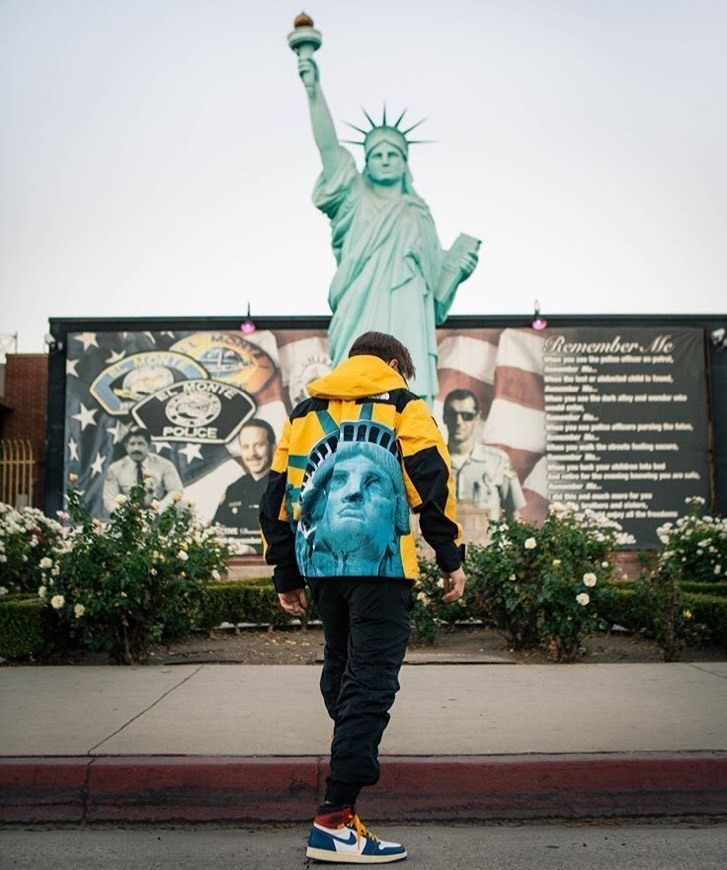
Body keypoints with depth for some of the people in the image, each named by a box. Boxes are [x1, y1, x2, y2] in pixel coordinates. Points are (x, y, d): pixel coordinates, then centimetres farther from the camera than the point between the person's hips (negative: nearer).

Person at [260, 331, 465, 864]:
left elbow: (278, 496, 16)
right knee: (370, 685, -4)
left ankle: (355, 763, 31)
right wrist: (451, 558, 1)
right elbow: (433, 482, -5)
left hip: (320, 564, 5)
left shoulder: (305, 413, 19)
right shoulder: (403, 406, 6)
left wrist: (286, 576, 20)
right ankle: (336, 820, -6)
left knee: (341, 674, 20)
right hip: (380, 565, -5)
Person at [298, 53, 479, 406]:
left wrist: (457, 267, 2)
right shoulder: (355, 201, 13)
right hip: (362, 330, -2)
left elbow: (436, 281, 22)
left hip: (407, 331, 2)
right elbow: (328, 146, -1)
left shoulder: (419, 216, 21)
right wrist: (314, 91, -12)